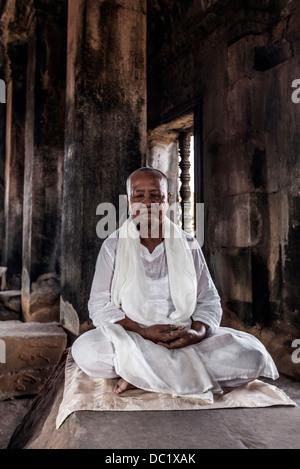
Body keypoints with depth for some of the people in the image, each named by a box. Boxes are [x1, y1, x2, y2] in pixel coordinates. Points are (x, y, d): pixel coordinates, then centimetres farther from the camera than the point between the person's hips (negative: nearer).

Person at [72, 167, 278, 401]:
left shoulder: (188, 245, 7)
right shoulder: (113, 246, 3)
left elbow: (209, 301, 7)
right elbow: (100, 306, -3)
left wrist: (197, 332, -15)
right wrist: (142, 332, -18)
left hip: (184, 340, 2)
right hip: (129, 339, -1)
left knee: (251, 354, -21)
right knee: (84, 349, -31)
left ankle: (141, 374, -18)